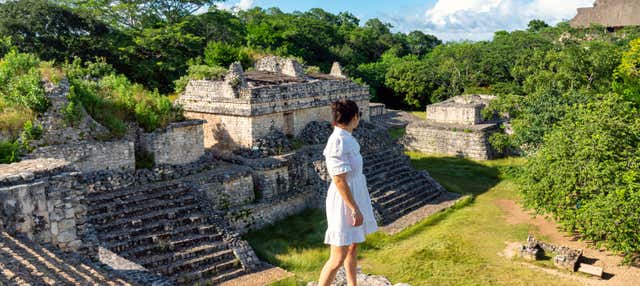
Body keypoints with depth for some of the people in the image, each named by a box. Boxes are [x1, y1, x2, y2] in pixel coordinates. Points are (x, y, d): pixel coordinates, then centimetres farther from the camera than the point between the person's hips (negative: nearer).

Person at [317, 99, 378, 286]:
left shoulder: (345, 138, 4)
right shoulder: (338, 141, -25)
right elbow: (339, 180, -24)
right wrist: (355, 209, -20)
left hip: (355, 196, 10)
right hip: (345, 202, -10)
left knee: (353, 247, 21)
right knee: (338, 258, -1)